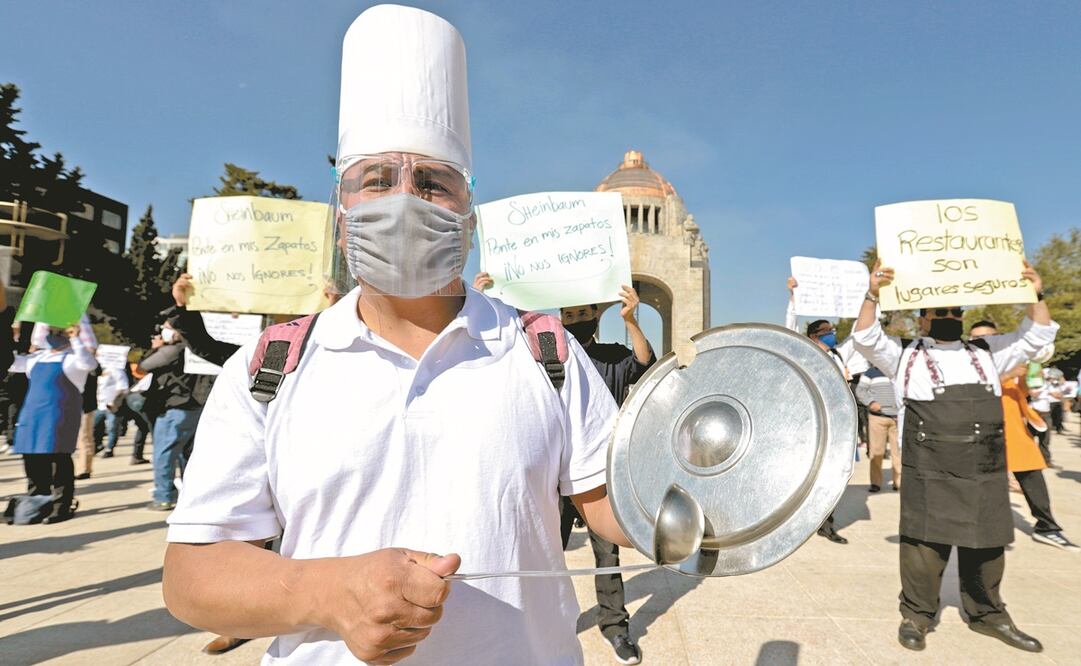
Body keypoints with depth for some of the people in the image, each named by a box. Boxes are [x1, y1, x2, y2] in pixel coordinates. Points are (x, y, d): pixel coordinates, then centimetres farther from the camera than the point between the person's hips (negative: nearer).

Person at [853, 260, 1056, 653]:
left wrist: (1035, 295, 3)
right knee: (926, 546, 1)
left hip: (985, 476, 5)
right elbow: (866, 339, -9)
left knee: (986, 547, 15)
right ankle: (916, 615, 15)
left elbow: (1036, 337, 17)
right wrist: (872, 295, -22)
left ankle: (987, 615, 32)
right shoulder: (906, 357, 3)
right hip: (930, 477, -5)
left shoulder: (986, 355, 17)